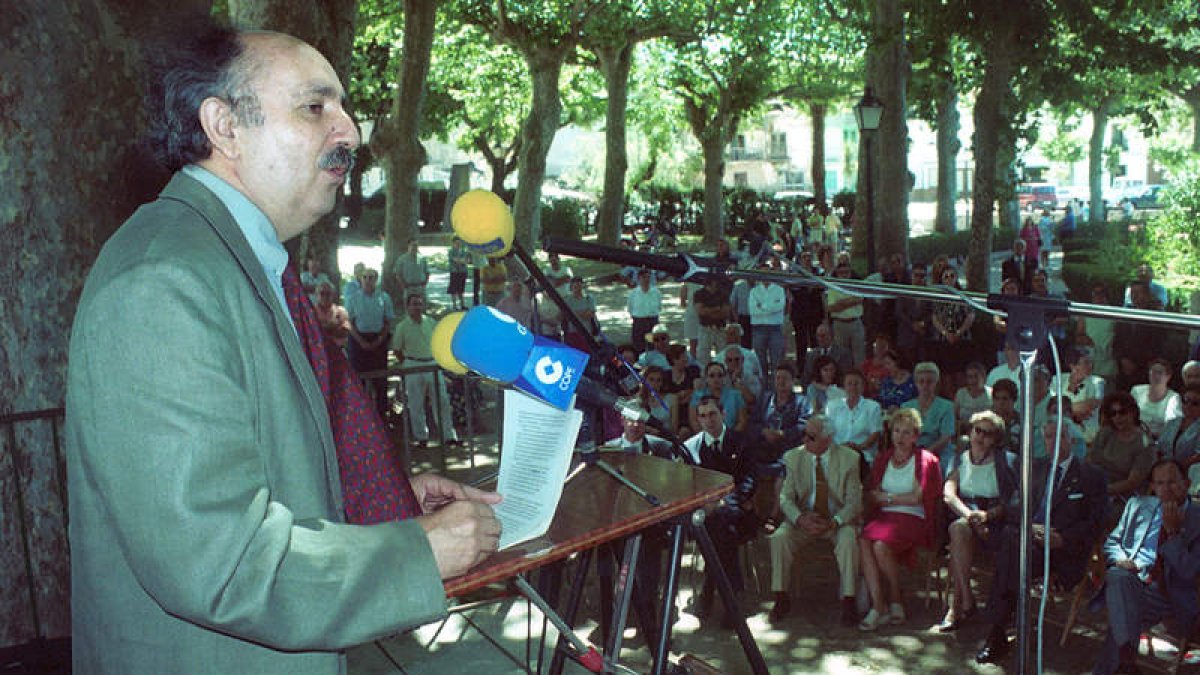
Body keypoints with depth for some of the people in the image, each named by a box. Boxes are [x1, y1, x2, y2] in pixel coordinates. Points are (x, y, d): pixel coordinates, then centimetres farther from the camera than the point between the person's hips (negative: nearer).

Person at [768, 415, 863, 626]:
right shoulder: (794, 457, 0)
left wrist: (834, 522, -26)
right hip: (804, 519, 2)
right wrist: (800, 519, -22)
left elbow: (854, 502, -8)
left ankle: (848, 601, -22)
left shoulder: (849, 459, -6)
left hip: (838, 520, -2)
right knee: (779, 537, -24)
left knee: (849, 538, -33)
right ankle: (781, 599, -11)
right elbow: (785, 498, -1)